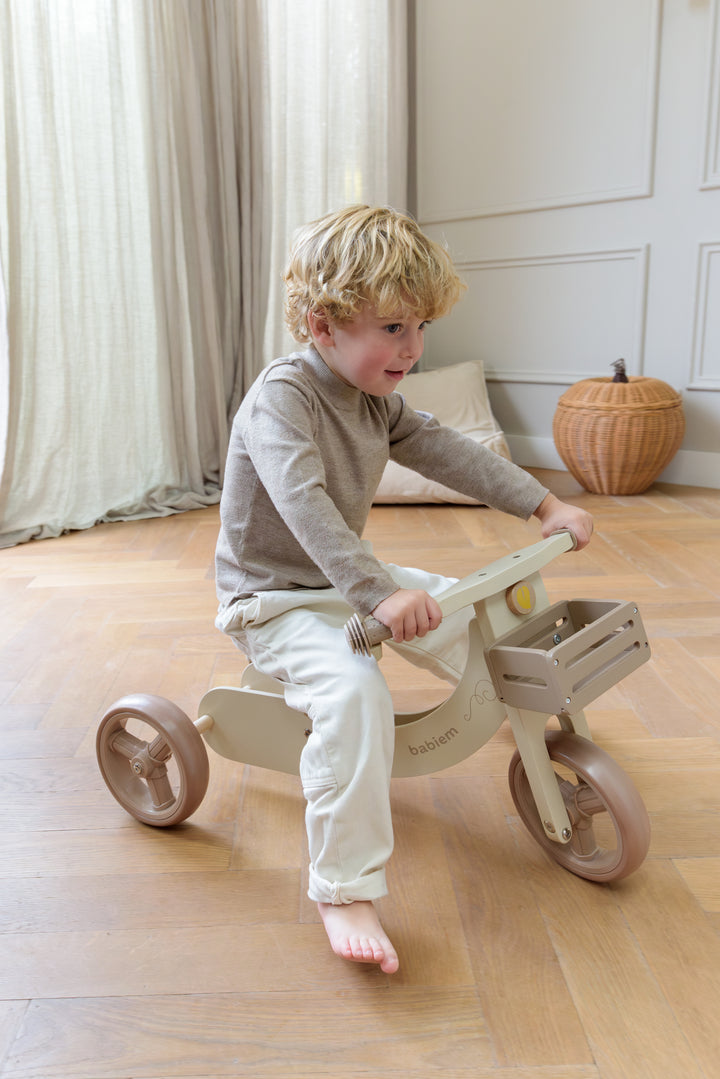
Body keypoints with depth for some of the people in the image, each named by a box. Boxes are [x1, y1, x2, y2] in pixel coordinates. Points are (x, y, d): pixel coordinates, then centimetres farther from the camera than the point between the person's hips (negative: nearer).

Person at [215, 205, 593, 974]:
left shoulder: (376, 399, 5)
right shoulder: (281, 396, -22)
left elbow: (445, 452, 4)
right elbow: (302, 504, -36)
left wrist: (544, 506, -4)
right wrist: (378, 592, -47)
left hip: (349, 582, 8)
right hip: (272, 599, -8)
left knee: (470, 612, 9)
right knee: (353, 690, -34)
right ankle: (344, 891, -25)